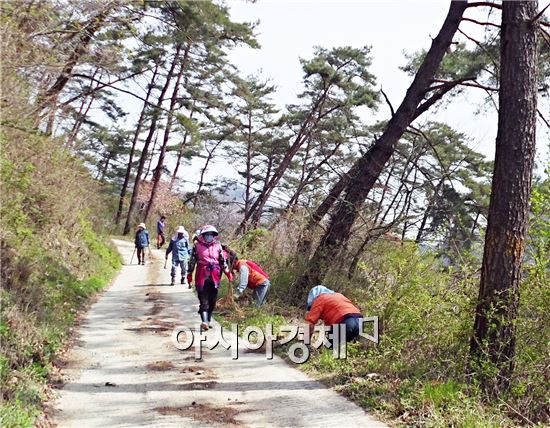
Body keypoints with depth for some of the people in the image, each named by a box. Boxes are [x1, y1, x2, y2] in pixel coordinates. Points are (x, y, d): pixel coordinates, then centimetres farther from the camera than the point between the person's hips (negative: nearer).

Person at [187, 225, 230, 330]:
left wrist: (227, 272, 10)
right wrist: (189, 274, 2)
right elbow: (192, 261, 4)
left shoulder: (218, 246, 10)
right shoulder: (197, 246, 2)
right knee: (203, 301, -10)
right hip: (201, 277, -3)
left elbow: (223, 261, 17)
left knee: (212, 301, 8)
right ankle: (204, 321, -18)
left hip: (215, 277, 3)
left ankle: (208, 320, 20)